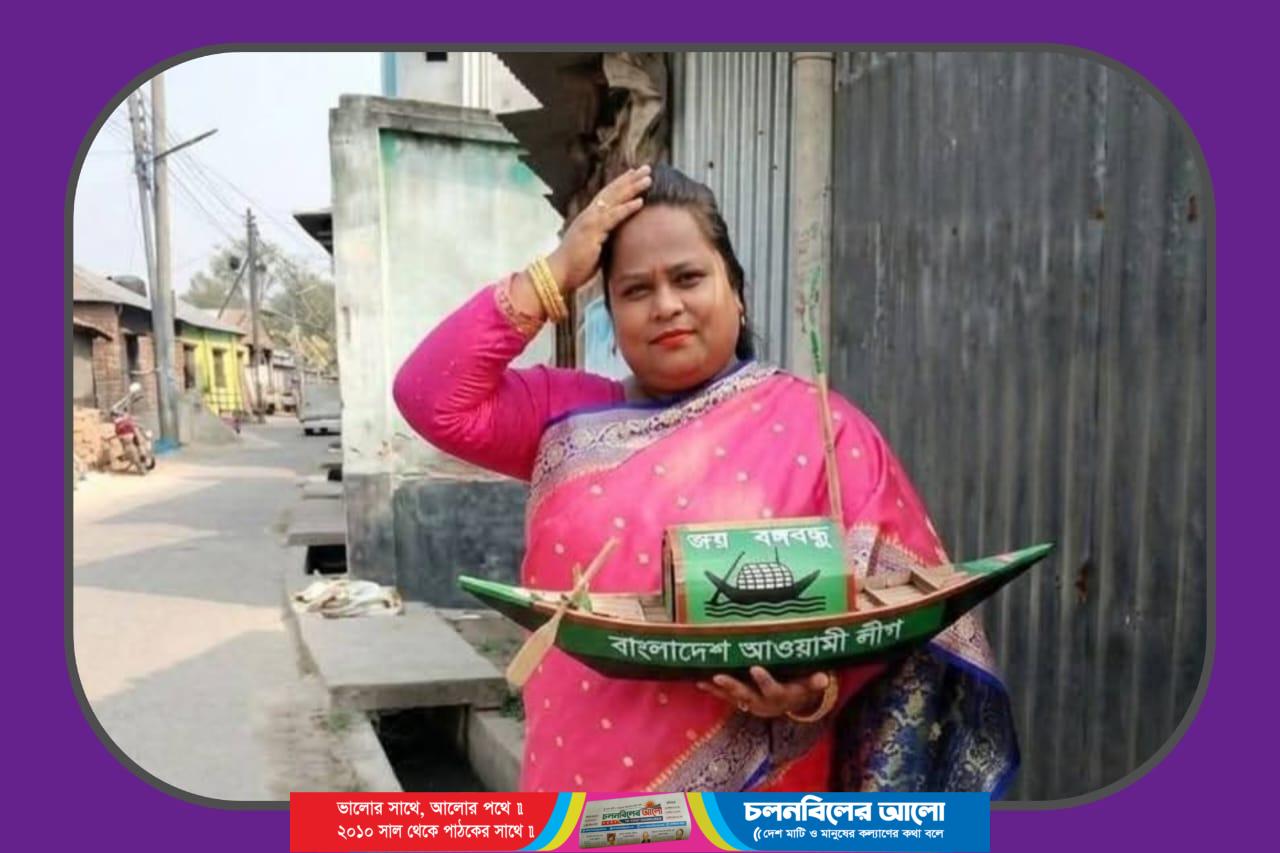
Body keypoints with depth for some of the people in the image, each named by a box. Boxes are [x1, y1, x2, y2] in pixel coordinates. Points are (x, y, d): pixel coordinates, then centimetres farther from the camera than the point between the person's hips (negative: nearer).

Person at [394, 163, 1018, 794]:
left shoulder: (819, 427, -4)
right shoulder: (569, 414, 7)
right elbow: (432, 399, -3)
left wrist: (818, 685, -24)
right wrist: (552, 276, -6)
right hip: (581, 780, 4)